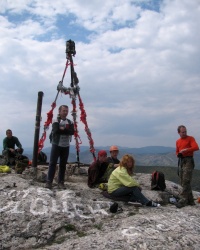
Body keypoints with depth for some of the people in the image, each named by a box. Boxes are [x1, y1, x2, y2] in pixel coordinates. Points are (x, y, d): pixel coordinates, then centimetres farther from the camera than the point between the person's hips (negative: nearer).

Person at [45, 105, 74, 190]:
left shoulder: (70, 122, 9)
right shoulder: (56, 121, -3)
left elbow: (72, 132, -9)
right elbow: (56, 131, -21)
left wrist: (63, 129, -17)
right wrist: (66, 131, -13)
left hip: (66, 146, 4)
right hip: (56, 145, -4)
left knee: (63, 164, 6)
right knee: (52, 163, -6)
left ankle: (61, 182, 12)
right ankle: (49, 181, -3)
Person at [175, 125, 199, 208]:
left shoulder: (190, 138, -1)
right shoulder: (177, 141, 17)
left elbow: (196, 147, -16)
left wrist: (185, 150, -25)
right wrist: (178, 154, 1)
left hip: (188, 160, -7)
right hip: (181, 161, 7)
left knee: (186, 182, -13)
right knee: (183, 182, 7)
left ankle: (183, 200, -15)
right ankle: (190, 200, 15)